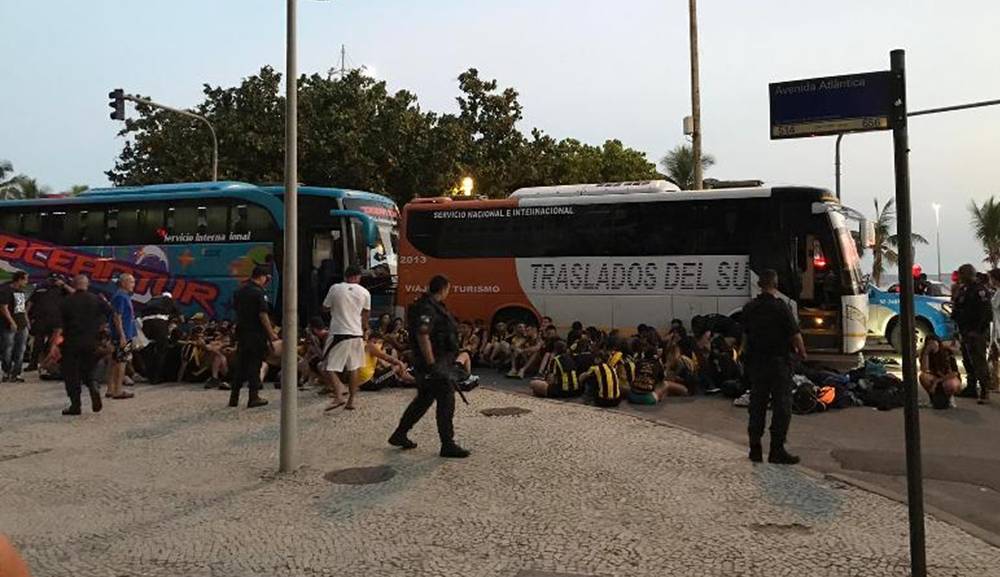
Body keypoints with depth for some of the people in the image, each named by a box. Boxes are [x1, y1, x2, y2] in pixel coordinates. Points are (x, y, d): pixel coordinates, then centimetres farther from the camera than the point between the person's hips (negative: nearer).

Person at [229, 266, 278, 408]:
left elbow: (236, 310, 17)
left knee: (240, 364, 12)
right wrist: (271, 333, -13)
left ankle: (234, 397, 14)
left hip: (241, 332, 7)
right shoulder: (259, 293, -13)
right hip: (256, 334, -7)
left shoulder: (240, 291, 10)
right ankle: (254, 397, 3)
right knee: (255, 365, 0)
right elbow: (263, 315, -17)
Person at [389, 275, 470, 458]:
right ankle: (448, 445, 3)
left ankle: (399, 435, 29)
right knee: (446, 403, -4)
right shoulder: (426, 308, -18)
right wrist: (432, 365, -26)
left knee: (423, 399, 19)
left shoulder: (432, 306, 15)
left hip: (440, 363, 11)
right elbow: (422, 336, -27)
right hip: (436, 363, -11)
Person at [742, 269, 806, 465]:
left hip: (755, 362, 5)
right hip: (778, 361, -5)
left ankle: (755, 449, 17)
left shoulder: (748, 308, 2)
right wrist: (802, 352, 4)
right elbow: (795, 335, -13)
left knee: (757, 404, 12)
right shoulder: (780, 307, -14)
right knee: (782, 406, 2)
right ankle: (777, 450, 2)